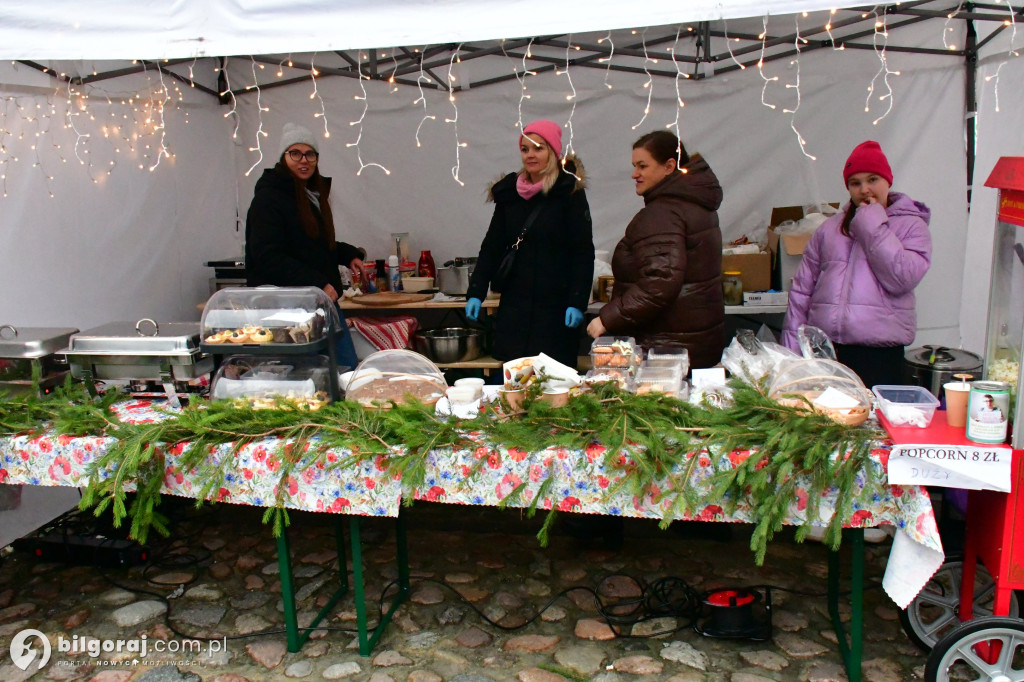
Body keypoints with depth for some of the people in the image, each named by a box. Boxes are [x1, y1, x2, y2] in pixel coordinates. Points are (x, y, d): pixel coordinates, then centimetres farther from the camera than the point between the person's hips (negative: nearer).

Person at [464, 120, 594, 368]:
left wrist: (578, 302, -13)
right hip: (515, 305, 4)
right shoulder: (509, 192, 10)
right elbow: (491, 247, 13)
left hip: (556, 306, -4)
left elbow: (584, 252, -6)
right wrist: (475, 292, 5)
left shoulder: (570, 192, -3)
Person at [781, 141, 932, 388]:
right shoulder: (830, 227, 14)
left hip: (879, 353, -2)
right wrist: (792, 346, 6)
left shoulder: (911, 225, 6)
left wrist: (872, 227, -7)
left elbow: (902, 278, -12)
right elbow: (801, 288, 12)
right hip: (823, 348, 3)